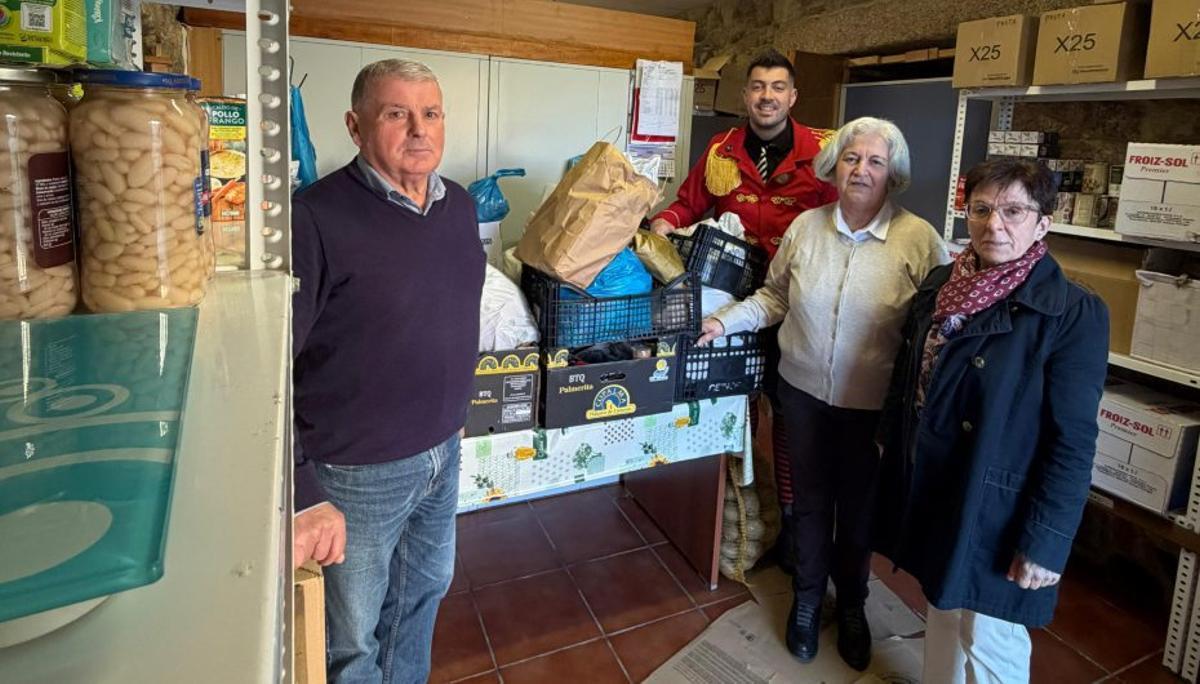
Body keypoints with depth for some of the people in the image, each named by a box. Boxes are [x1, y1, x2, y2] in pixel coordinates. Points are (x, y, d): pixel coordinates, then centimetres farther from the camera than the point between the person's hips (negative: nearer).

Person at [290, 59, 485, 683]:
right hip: (356, 473, -6)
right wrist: (300, 494, -27)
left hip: (442, 453, 7)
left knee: (426, 591, 28)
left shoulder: (460, 206, 1)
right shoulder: (317, 218, -21)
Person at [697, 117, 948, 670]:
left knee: (859, 506, 17)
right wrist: (725, 322, -4)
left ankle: (851, 605, 44)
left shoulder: (920, 241, -12)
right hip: (804, 391, 2)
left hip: (874, 405, -2)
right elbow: (774, 296, 7)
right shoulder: (805, 227, -3)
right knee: (810, 499, 17)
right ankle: (807, 599, 42)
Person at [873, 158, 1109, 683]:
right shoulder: (940, 284, 1)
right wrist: (891, 440, 12)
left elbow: (1073, 443, -17)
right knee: (942, 611, 24)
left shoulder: (1073, 314, -16)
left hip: (991, 512, -5)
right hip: (926, 492, 6)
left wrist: (1045, 540, -17)